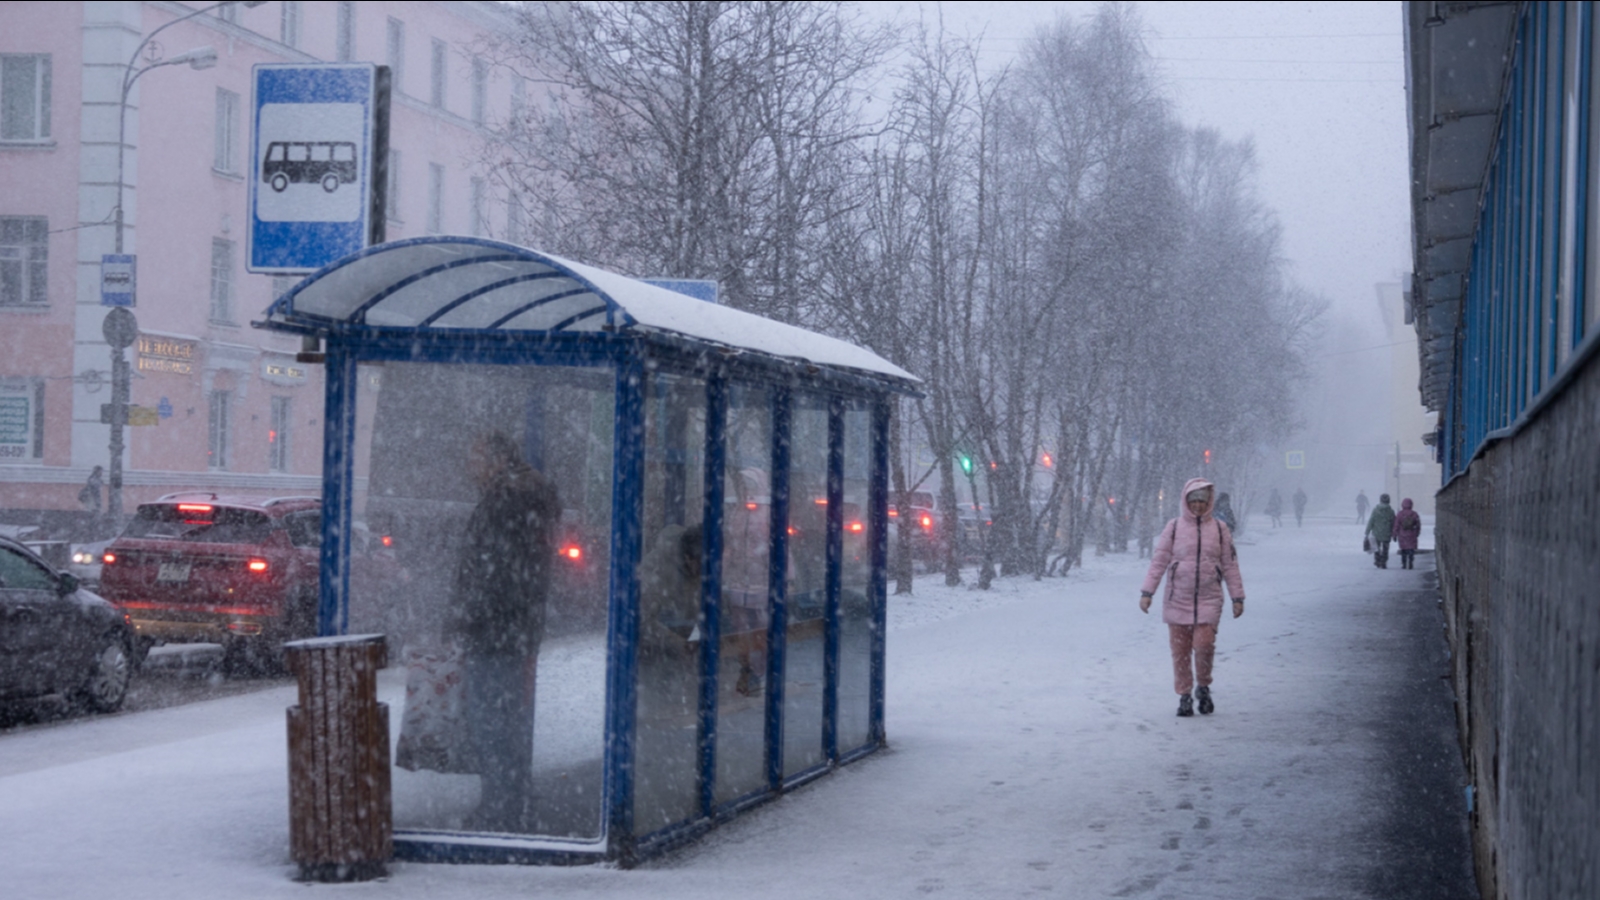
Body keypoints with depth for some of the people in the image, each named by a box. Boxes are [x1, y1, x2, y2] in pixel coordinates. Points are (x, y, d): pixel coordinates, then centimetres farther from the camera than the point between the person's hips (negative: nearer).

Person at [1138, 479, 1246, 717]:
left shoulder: (1219, 530, 6)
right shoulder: (1174, 528, 3)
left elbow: (1230, 565, 9)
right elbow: (1159, 561, 3)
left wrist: (1238, 597, 6)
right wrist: (1147, 592, -4)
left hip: (1209, 600, 0)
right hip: (1178, 599, 0)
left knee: (1204, 644, -13)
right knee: (1180, 650, 2)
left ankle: (1203, 687, 10)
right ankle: (1184, 696, 14)